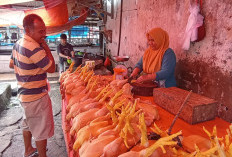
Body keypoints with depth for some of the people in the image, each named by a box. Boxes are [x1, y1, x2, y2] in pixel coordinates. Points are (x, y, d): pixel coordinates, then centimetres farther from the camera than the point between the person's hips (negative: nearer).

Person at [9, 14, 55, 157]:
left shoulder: (18, 44, 5)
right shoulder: (35, 49, -26)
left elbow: (11, 64, 18)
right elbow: (51, 68, -18)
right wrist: (46, 47, -14)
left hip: (25, 94, 10)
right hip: (37, 97, -10)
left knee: (28, 124, 26)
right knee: (42, 130, 6)